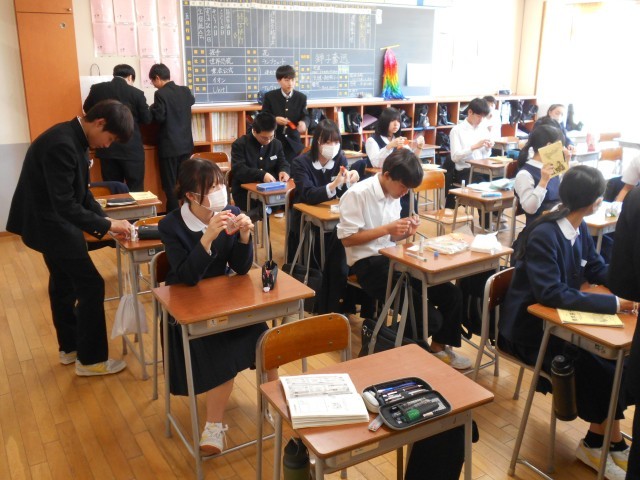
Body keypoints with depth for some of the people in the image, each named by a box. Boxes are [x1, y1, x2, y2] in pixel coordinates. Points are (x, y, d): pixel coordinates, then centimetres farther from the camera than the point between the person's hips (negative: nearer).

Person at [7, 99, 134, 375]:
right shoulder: (62, 145, -29)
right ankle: (90, 359, 7)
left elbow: (80, 190, 9)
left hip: (51, 221, 10)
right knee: (92, 287, -5)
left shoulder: (72, 138, 3)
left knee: (64, 284, 20)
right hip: (50, 224, -10)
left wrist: (104, 219, -1)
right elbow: (64, 204, -30)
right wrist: (106, 225, -23)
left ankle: (70, 347, 35)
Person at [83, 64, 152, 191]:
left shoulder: (97, 89, 1)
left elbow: (87, 109, 18)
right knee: (136, 190, 4)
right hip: (131, 149, -3)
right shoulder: (136, 93, -7)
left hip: (107, 148, 3)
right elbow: (146, 119, 2)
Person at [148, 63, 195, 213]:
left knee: (171, 185, 1)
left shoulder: (160, 94, -13)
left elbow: (159, 118, -17)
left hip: (169, 146, -6)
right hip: (186, 144, 6)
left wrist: (152, 108, 1)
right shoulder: (185, 91, 6)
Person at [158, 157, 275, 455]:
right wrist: (208, 238, -37)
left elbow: (241, 269, -7)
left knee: (259, 337, -20)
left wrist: (244, 236, -25)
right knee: (219, 351, -26)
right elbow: (187, 277, -26)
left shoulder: (230, 214, -8)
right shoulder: (171, 226, -16)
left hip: (222, 297, 3)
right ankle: (215, 424, -6)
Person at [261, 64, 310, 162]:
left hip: (293, 142, 2)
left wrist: (303, 123, -24)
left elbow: (305, 116, 1)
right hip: (274, 141, -2)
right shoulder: (269, 96, -2)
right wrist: (275, 119, -22)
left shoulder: (301, 97, 3)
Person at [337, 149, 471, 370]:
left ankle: (440, 346, 22)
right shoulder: (357, 194, -15)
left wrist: (406, 232, -7)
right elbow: (347, 239, -15)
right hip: (367, 264, -8)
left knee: (451, 294, -1)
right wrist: (386, 228, -20)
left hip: (392, 257, 8)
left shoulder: (393, 193, 8)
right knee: (427, 318, -18)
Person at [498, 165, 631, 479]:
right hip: (530, 328, -8)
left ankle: (610, 440, 4)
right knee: (599, 368, -17)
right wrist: (613, 303, -32)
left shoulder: (580, 228, 0)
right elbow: (551, 294, -32)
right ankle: (599, 443, 7)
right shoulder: (543, 235, -26)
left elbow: (597, 269, 10)